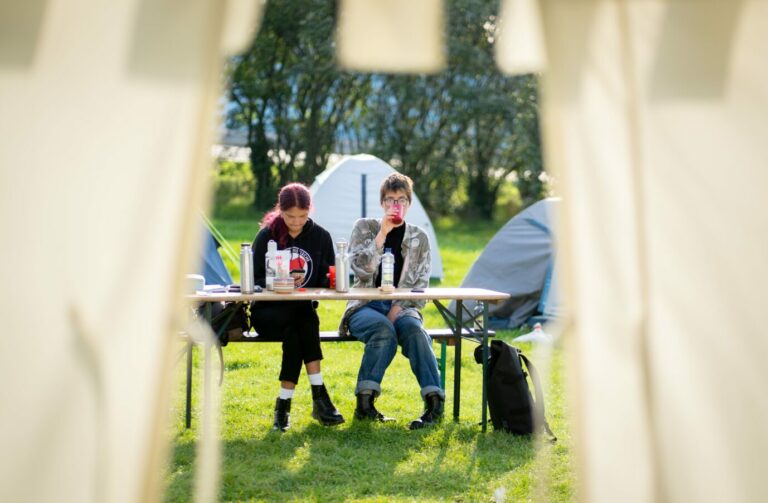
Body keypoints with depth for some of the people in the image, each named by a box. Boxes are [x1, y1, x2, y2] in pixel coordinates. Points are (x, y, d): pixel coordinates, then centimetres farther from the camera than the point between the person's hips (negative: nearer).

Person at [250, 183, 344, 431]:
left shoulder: (321, 236, 5)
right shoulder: (267, 236, -1)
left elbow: (327, 280, 4)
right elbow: (256, 279, -4)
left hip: (304, 311, 2)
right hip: (267, 311, -2)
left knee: (296, 332, -34)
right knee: (301, 321, -34)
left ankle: (284, 403, -28)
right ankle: (319, 397, -31)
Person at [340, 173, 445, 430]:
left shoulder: (419, 238, 12)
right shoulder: (364, 227, 8)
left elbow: (421, 285, 6)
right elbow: (361, 269, -7)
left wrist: (400, 307, -11)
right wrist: (383, 233, -12)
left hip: (402, 308, 1)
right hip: (365, 306, -1)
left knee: (413, 328, -34)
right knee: (384, 329, -36)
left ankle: (435, 401, -37)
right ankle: (364, 402, -30)